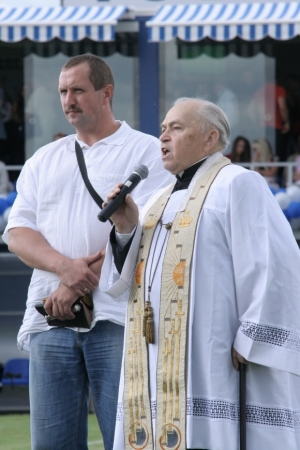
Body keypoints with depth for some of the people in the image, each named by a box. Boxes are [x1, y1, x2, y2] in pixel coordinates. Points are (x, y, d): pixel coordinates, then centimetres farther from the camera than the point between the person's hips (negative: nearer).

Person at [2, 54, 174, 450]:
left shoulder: (146, 152, 4)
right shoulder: (43, 161, 21)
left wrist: (78, 286, -11)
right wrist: (65, 266, -10)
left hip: (115, 317, -5)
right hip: (50, 318, 5)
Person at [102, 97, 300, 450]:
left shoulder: (236, 184, -3)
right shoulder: (161, 201, 22)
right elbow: (126, 281, 19)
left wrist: (250, 342, -17)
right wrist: (124, 230, 3)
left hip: (211, 365, -8)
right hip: (157, 369, 8)